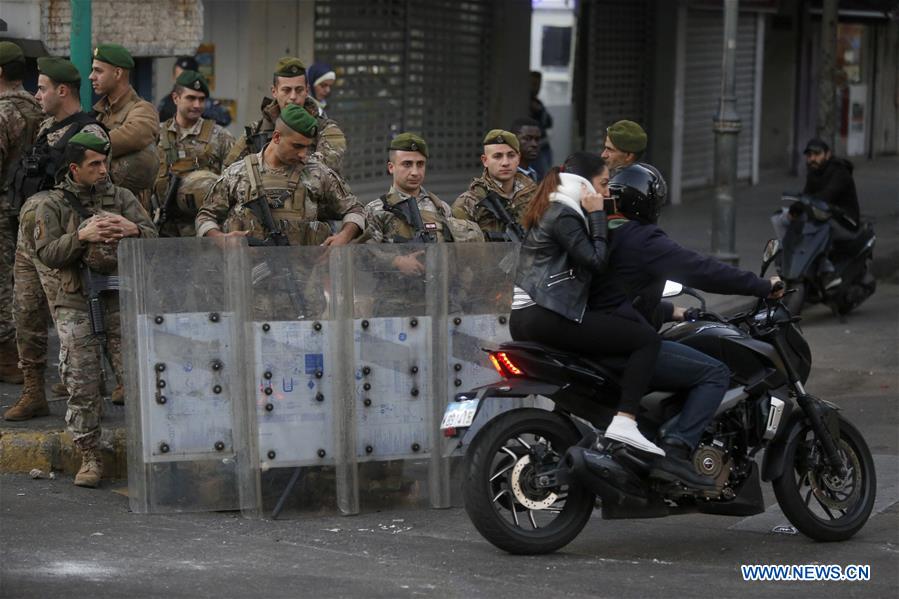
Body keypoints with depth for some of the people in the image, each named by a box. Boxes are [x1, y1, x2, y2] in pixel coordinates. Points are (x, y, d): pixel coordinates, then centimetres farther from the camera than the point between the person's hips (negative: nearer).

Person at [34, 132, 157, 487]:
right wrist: (81, 236, -20)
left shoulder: (122, 198, 11)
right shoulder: (52, 204, 4)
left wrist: (134, 230, -19)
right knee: (82, 385, -3)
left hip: (121, 300, 1)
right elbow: (47, 253, -7)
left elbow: (153, 238, 3)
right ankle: (89, 457, 6)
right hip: (76, 304, -1)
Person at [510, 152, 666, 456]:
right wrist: (597, 215, -7)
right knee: (647, 338, -11)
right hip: (546, 317, -11)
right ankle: (624, 423, -25)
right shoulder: (565, 215, -8)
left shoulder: (553, 209, 23)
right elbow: (597, 261, -14)